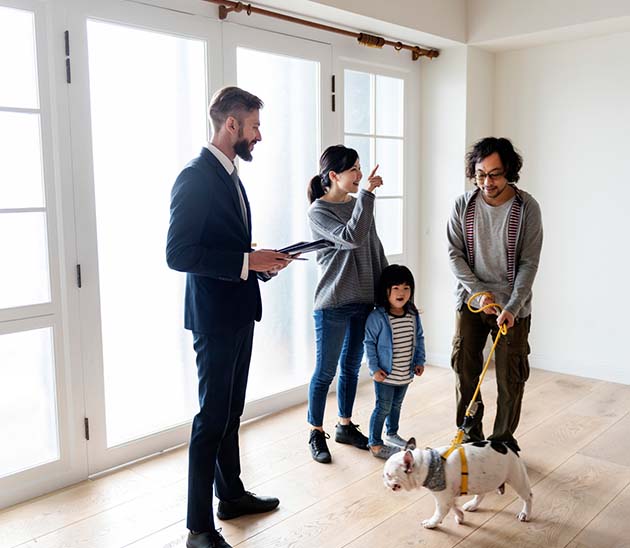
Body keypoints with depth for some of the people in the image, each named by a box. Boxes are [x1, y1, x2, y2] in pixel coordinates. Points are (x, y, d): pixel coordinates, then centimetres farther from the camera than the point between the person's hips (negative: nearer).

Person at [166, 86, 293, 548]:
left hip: (239, 311, 9)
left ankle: (231, 494, 35)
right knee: (212, 417, -2)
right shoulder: (196, 176, -16)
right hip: (215, 316, -9)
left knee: (231, 411, 19)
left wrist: (261, 263, 3)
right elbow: (178, 253, -23)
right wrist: (247, 261, -22)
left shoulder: (230, 175, 13)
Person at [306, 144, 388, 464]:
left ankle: (345, 425, 31)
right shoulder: (318, 212, -10)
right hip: (333, 305, -6)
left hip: (364, 301, 7)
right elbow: (352, 238, -26)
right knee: (325, 371, 3)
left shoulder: (358, 205, 9)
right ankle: (316, 433, 17)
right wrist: (367, 193, -23)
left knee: (351, 367, 16)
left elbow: (375, 249, 14)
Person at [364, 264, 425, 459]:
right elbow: (369, 343, -14)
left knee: (396, 405, 22)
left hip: (406, 374, 6)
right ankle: (374, 444, 14)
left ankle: (392, 434, 42)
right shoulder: (377, 317, -18)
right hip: (385, 374, -6)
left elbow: (419, 339, 12)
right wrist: (374, 368, -15)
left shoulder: (413, 315, 1)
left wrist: (419, 361, 8)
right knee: (383, 407, 1)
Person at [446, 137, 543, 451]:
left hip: (512, 306, -2)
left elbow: (529, 263, -11)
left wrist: (511, 307, -20)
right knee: (465, 370, 7)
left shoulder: (526, 208, -10)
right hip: (470, 300, 2)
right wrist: (479, 291, -14)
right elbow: (454, 254, -3)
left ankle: (504, 439, 22)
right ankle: (470, 436, 23)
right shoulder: (464, 205, -3)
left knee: (510, 378, 4)